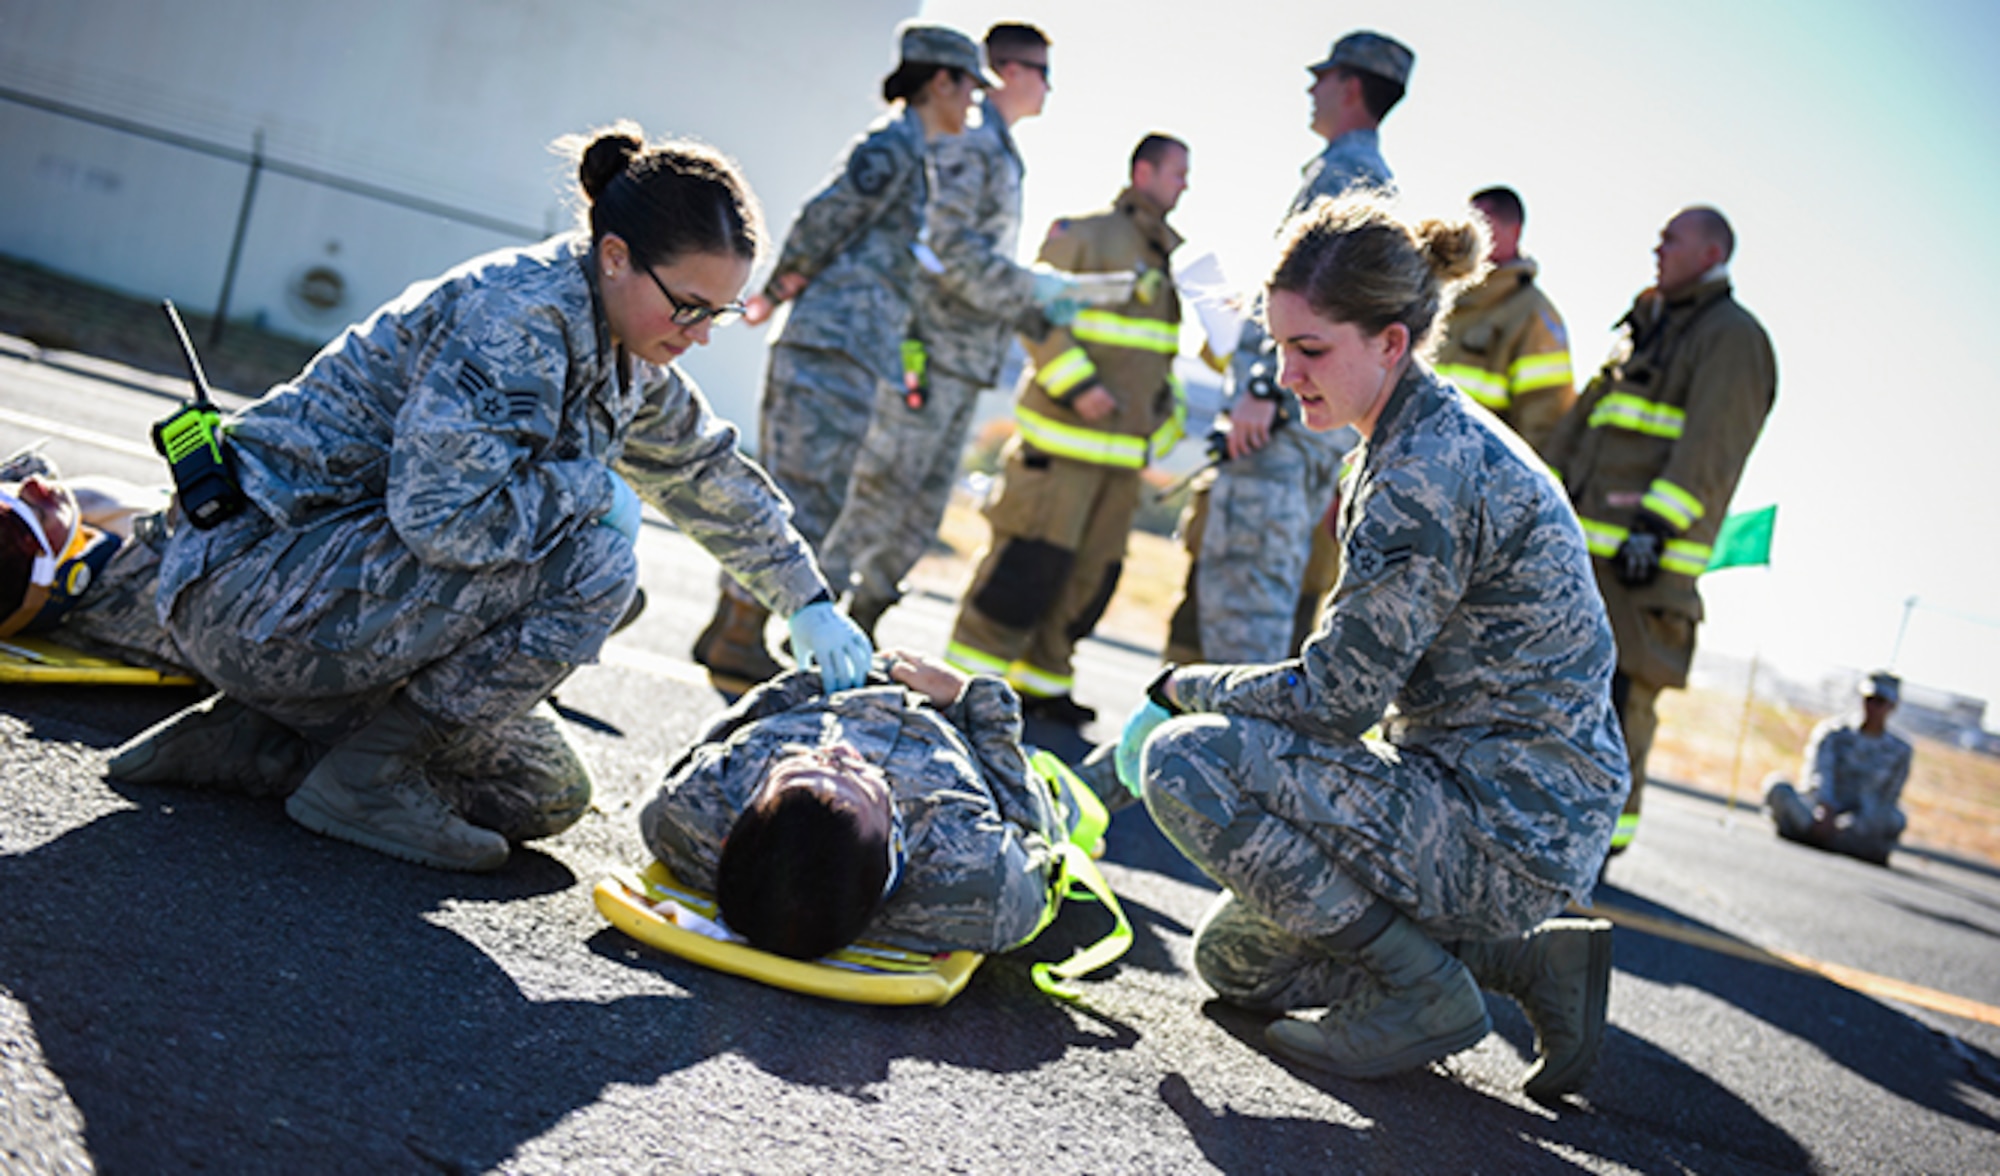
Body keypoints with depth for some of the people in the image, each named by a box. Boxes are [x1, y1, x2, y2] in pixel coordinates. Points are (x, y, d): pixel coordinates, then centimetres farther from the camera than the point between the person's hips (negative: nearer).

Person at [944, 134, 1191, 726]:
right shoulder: (1082, 235, -6)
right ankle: (973, 673, 1)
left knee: (1092, 571, 9)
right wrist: (1075, 383, -19)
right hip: (1063, 436, -7)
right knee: (1030, 559, -9)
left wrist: (1170, 411, 16)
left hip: (1126, 448, 8)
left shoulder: (1176, 256, 17)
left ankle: (1042, 682, 19)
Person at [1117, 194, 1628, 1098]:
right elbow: (1365, 676, 17)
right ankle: (1534, 958, 12)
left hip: (1507, 830, -10)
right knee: (1231, 955, 18)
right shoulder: (1436, 437, 10)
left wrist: (1188, 685, -4)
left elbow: (1334, 700, -21)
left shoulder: (1428, 474, -22)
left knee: (1183, 761, -19)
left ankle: (1422, 991, -9)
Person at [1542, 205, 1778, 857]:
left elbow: (1711, 445, -14)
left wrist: (1657, 523, -23)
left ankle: (1601, 836, -6)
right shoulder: (1645, 327, 24)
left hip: (1645, 555, -8)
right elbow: (1583, 417, 26)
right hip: (1584, 541, 8)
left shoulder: (1733, 336, -3)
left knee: (1619, 693, -10)